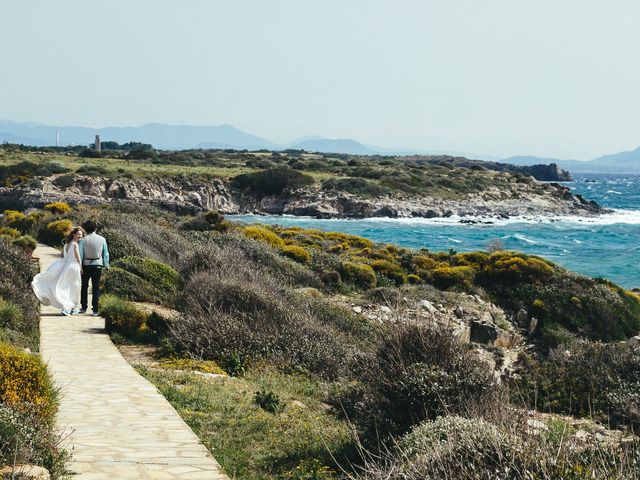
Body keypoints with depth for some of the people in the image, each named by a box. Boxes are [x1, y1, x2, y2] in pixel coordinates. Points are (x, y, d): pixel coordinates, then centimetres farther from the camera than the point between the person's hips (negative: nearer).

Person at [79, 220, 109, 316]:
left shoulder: (84, 240, -8)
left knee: (84, 286, 15)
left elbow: (80, 254, -6)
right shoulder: (102, 239, -2)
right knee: (96, 287, 5)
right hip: (98, 265, 1)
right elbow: (106, 253, 3)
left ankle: (84, 307, 20)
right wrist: (106, 264, 13)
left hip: (86, 265, -1)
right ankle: (95, 310, 2)